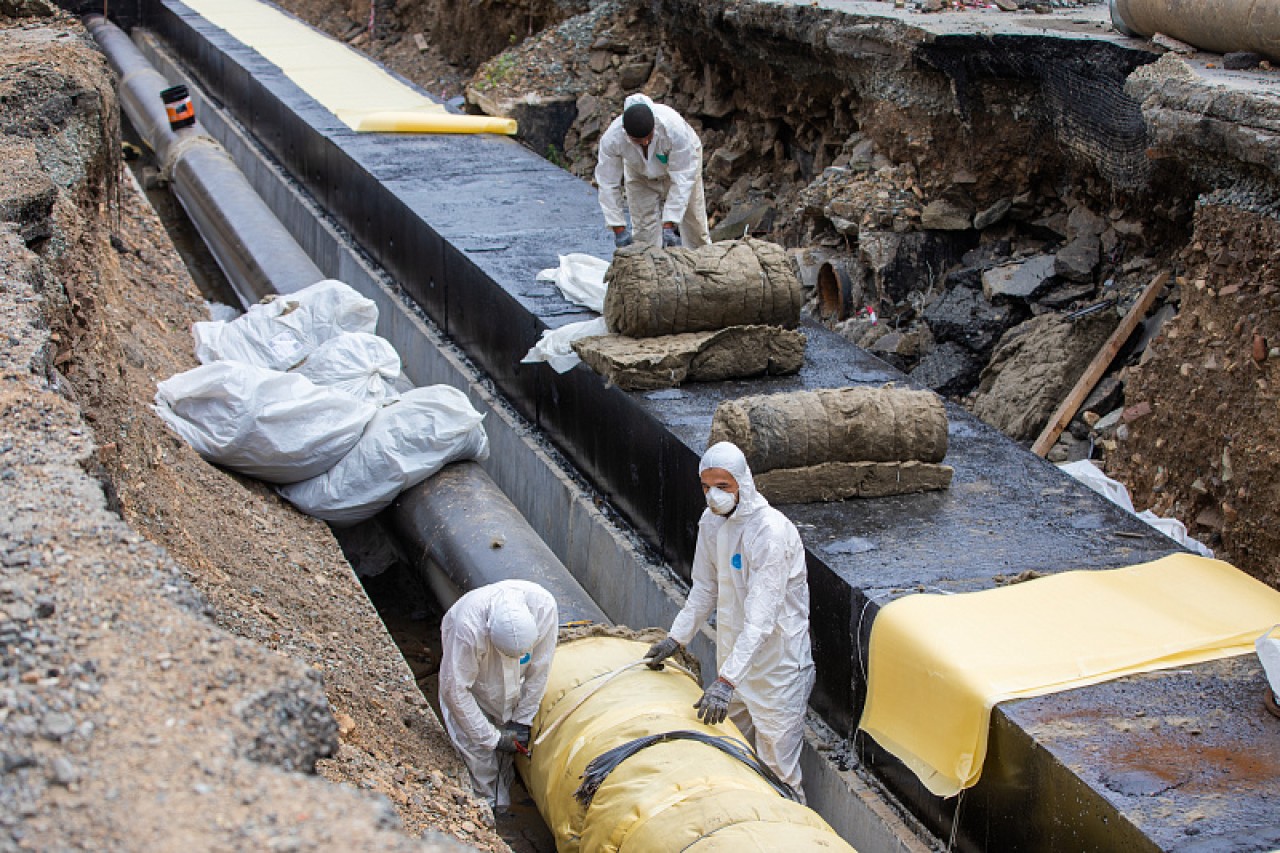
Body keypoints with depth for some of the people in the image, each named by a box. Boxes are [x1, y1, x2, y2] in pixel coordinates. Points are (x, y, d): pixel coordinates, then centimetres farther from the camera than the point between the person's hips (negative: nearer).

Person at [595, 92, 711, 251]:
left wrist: (669, 225, -39)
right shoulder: (611, 138, -37)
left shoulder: (674, 128, -42)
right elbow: (608, 184, -26)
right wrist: (619, 229, -29)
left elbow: (682, 179, -36)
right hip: (640, 175, 1)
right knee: (644, 229, -6)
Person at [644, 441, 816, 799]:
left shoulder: (772, 531, -25)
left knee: (777, 768, -3)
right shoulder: (712, 522, 0)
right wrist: (676, 637, 10)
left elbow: (761, 617, -31)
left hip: (777, 665, -7)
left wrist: (726, 680, -36)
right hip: (734, 656, 8)